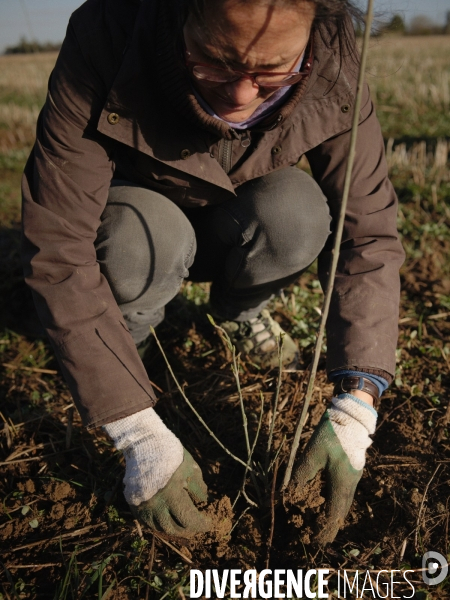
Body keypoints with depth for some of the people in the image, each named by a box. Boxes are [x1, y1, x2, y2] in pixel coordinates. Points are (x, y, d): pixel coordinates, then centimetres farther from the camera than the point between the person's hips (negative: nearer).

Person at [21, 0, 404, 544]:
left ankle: (239, 312, 3)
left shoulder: (332, 71, -27)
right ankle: (126, 331, -1)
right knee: (146, 239, -36)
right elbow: (57, 249, -36)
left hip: (229, 230, 2)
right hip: (132, 216, -1)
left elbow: (369, 234, -24)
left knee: (299, 215, -30)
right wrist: (139, 432, -39)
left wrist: (355, 406, -33)